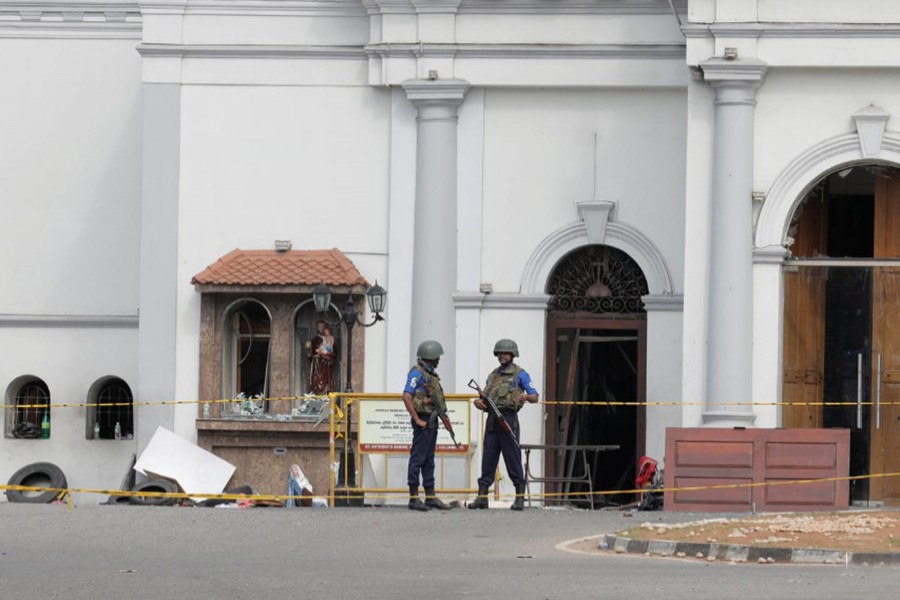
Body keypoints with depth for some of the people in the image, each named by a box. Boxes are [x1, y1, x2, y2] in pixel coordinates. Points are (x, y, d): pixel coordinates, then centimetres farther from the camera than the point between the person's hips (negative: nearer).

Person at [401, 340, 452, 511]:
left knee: (429, 460, 12)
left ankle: (430, 497, 17)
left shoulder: (431, 374, 16)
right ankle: (414, 498, -6)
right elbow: (406, 396, -22)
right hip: (423, 421, -10)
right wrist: (417, 420, -21)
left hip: (432, 420, 10)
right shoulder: (417, 373, -13)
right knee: (417, 458, -7)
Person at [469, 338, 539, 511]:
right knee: (488, 458, 4)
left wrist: (526, 396, -27)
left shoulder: (519, 374, 3)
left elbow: (535, 396, -4)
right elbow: (484, 397, 21)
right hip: (492, 419, 6)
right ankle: (482, 497, 5)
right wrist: (478, 402, -3)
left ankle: (520, 498, -1)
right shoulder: (493, 375, 21)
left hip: (508, 418, -6)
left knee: (513, 458, -5)